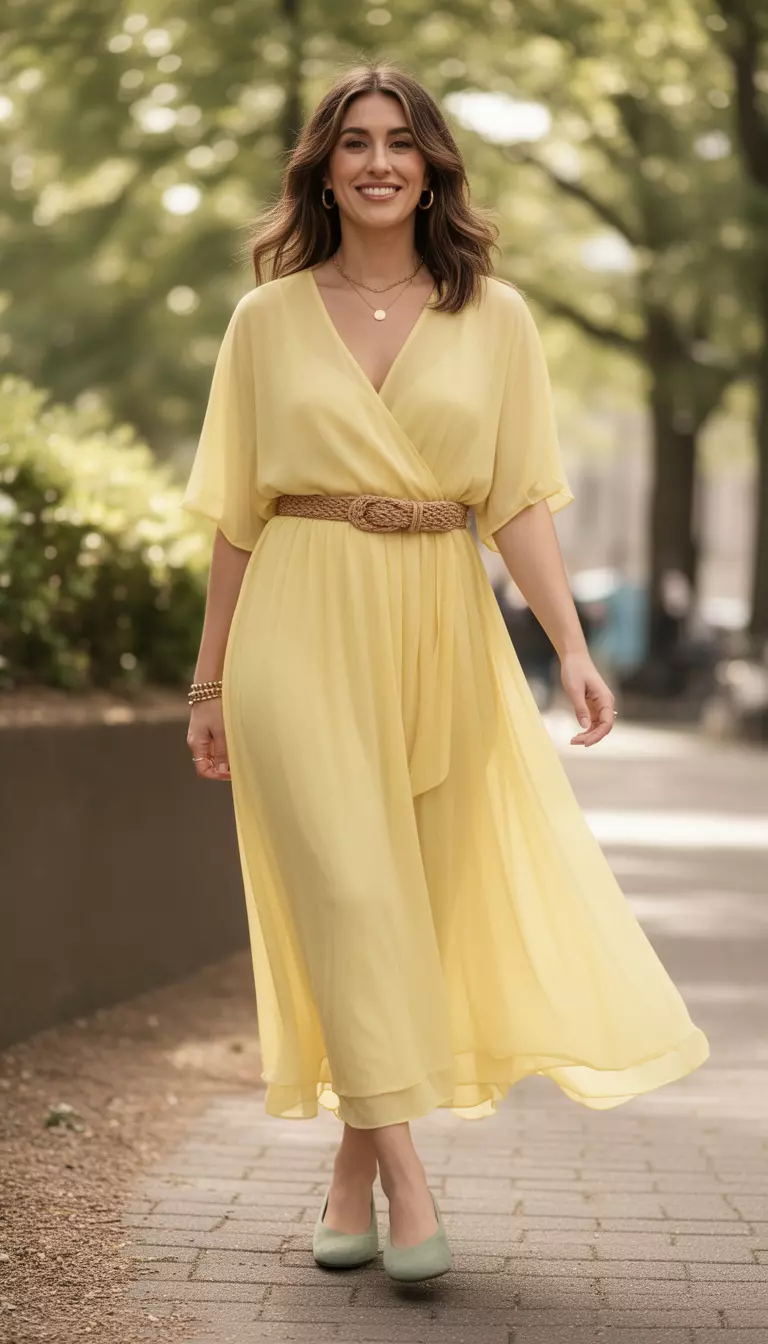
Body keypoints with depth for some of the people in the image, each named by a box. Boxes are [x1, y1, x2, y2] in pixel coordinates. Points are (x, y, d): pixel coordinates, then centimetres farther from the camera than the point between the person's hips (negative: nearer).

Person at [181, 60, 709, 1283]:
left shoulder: (494, 318, 6)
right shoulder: (268, 319, 6)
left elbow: (518, 499, 2)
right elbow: (236, 516, 8)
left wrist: (571, 645, -10)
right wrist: (211, 681, 8)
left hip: (442, 631, 2)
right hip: (305, 629, -1)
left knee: (422, 902, 5)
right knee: (347, 891, -10)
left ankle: (354, 1177, 16)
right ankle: (406, 1181, -11)